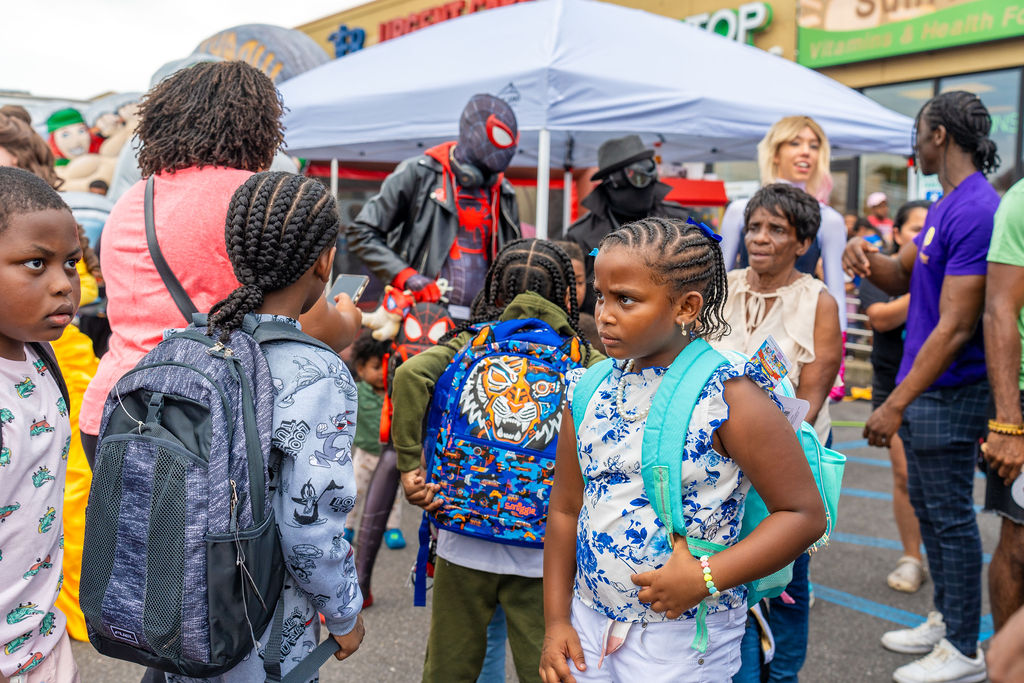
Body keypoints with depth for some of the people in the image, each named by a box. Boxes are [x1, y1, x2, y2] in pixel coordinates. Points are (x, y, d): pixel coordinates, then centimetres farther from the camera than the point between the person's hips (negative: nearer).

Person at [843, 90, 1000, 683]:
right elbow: (900, 278, 17)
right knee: (926, 506, 19)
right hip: (923, 386, 10)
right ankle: (945, 620, 35)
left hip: (948, 391, -10)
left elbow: (955, 327, -24)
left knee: (951, 518, 1)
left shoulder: (975, 211, -20)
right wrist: (867, 257, -7)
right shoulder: (944, 206, 12)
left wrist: (896, 405, -24)